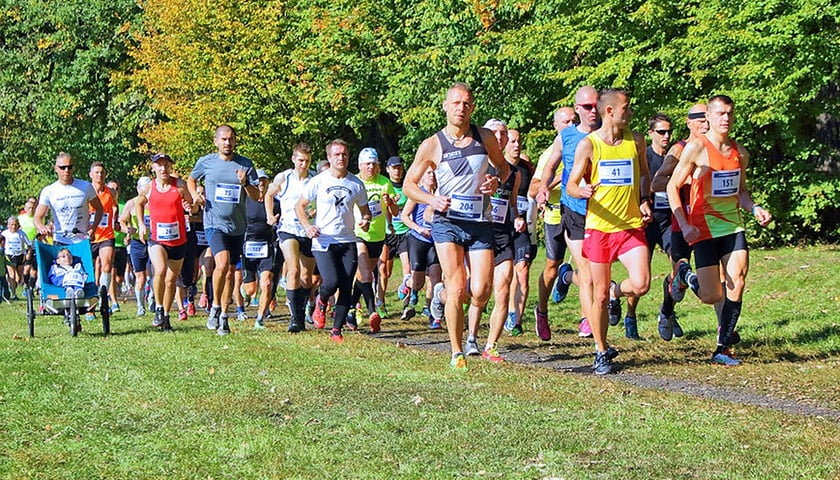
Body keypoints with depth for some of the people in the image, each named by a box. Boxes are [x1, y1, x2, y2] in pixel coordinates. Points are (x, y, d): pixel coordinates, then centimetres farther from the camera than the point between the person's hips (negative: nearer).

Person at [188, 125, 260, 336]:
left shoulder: (245, 164, 3)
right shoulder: (205, 162, 2)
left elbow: (257, 196, 4)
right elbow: (191, 179, 21)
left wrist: (245, 183, -15)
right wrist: (194, 194, 2)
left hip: (237, 226, 3)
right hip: (214, 223, -2)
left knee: (230, 272, 8)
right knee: (222, 263, -22)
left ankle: (224, 316, 21)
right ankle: (215, 307, -2)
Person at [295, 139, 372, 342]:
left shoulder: (356, 184, 7)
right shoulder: (319, 181, 0)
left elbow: (365, 209, 19)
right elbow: (300, 206, 7)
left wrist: (366, 220, -5)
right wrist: (307, 226, -11)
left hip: (348, 242, 3)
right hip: (323, 241, -3)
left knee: (346, 288, -3)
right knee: (332, 282, -19)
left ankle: (336, 330, 9)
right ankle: (321, 303, 16)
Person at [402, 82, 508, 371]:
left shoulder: (485, 138, 5)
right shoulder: (432, 146, -1)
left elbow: (503, 166, 21)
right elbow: (408, 184, 4)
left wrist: (497, 181, -3)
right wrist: (432, 200, -14)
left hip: (480, 223, 2)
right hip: (447, 221, -2)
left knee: (481, 291, -6)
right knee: (457, 289, -10)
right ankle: (457, 353, 2)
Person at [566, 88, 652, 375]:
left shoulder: (636, 141, 7)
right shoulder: (588, 144, -3)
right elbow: (571, 185, -1)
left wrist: (645, 201, 4)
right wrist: (583, 191, -24)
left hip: (632, 225, 2)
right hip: (599, 227, -2)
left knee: (641, 284, -17)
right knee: (599, 296, 3)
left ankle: (616, 291, 18)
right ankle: (602, 351, 20)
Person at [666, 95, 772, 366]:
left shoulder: (740, 153, 9)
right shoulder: (696, 148, -8)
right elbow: (673, 186, -5)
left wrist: (755, 209, 1)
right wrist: (684, 225, -14)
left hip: (733, 224, 5)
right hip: (704, 228, -4)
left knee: (737, 281, -12)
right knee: (712, 297, -6)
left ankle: (723, 348, -2)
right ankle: (685, 275, 29)